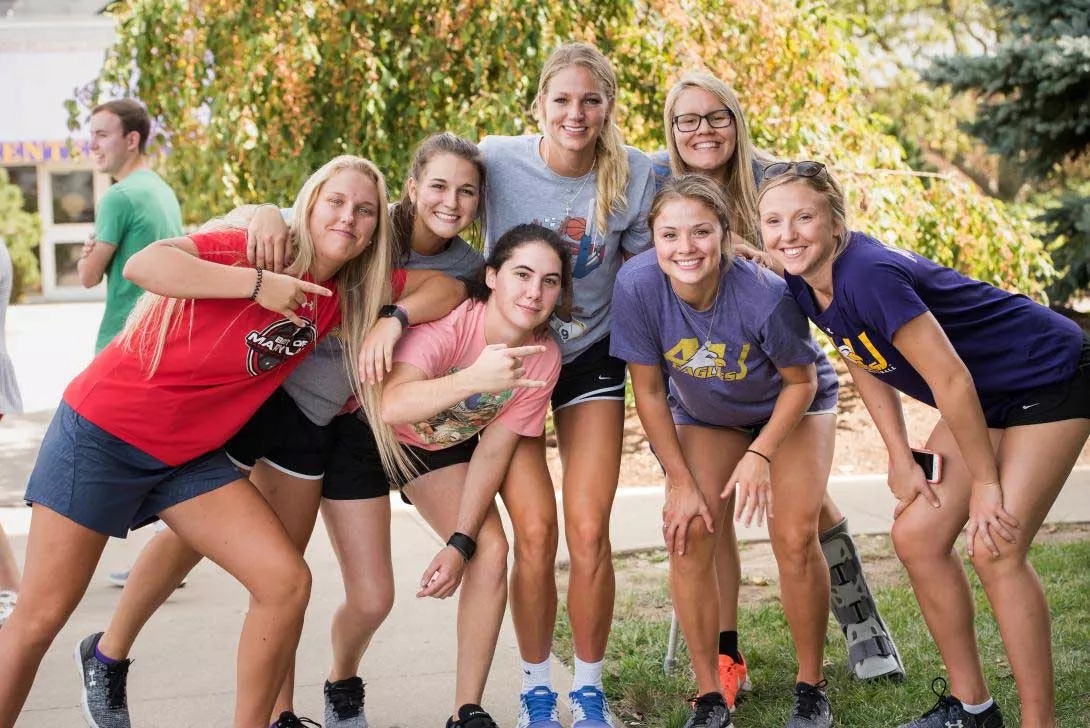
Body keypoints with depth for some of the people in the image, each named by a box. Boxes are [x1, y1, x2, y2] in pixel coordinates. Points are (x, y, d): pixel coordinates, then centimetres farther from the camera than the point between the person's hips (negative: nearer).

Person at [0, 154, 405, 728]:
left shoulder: (344, 295, 3)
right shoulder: (256, 247, -15)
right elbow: (143, 265, -29)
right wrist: (258, 283, -31)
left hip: (190, 454, 6)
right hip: (105, 429, -6)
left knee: (287, 582, -8)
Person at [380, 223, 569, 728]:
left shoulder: (543, 356, -17)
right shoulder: (448, 322, -34)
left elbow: (493, 451, -11)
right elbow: (391, 406, -50)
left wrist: (461, 544, -17)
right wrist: (474, 379, -64)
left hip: (447, 446, 5)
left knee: (491, 552, -11)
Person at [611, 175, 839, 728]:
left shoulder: (766, 294, -36)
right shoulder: (637, 285, -30)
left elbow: (802, 381, -17)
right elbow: (649, 390, -16)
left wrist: (760, 455, -25)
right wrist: (680, 480, -15)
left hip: (792, 405, -2)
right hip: (704, 414, 2)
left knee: (794, 538, -15)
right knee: (688, 533, -13)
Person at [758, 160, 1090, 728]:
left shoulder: (867, 275, -32)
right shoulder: (804, 284, -6)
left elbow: (951, 381, -29)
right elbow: (865, 363, 8)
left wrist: (985, 485, -21)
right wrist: (901, 457, 1)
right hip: (982, 399, 9)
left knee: (995, 547, -17)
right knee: (916, 537, 3)